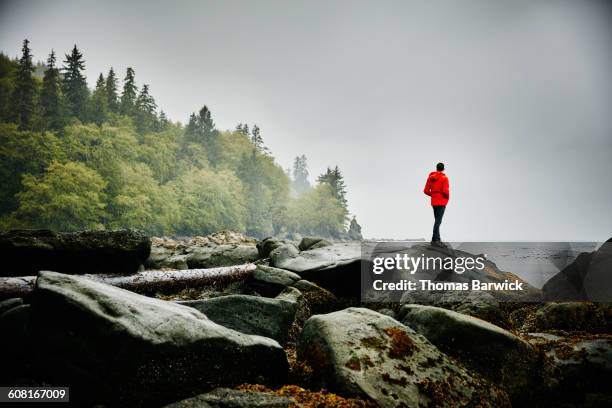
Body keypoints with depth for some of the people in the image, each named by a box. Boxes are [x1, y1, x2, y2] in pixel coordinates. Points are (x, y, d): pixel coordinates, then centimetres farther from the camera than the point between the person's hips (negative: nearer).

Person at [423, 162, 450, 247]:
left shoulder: (430, 177, 5)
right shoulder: (444, 178, -10)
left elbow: (426, 191, 4)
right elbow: (445, 191, -19)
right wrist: (448, 197, 1)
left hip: (434, 202, 6)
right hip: (442, 202, -6)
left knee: (437, 220, 15)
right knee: (438, 221, -7)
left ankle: (438, 239, 19)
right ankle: (434, 240, -11)